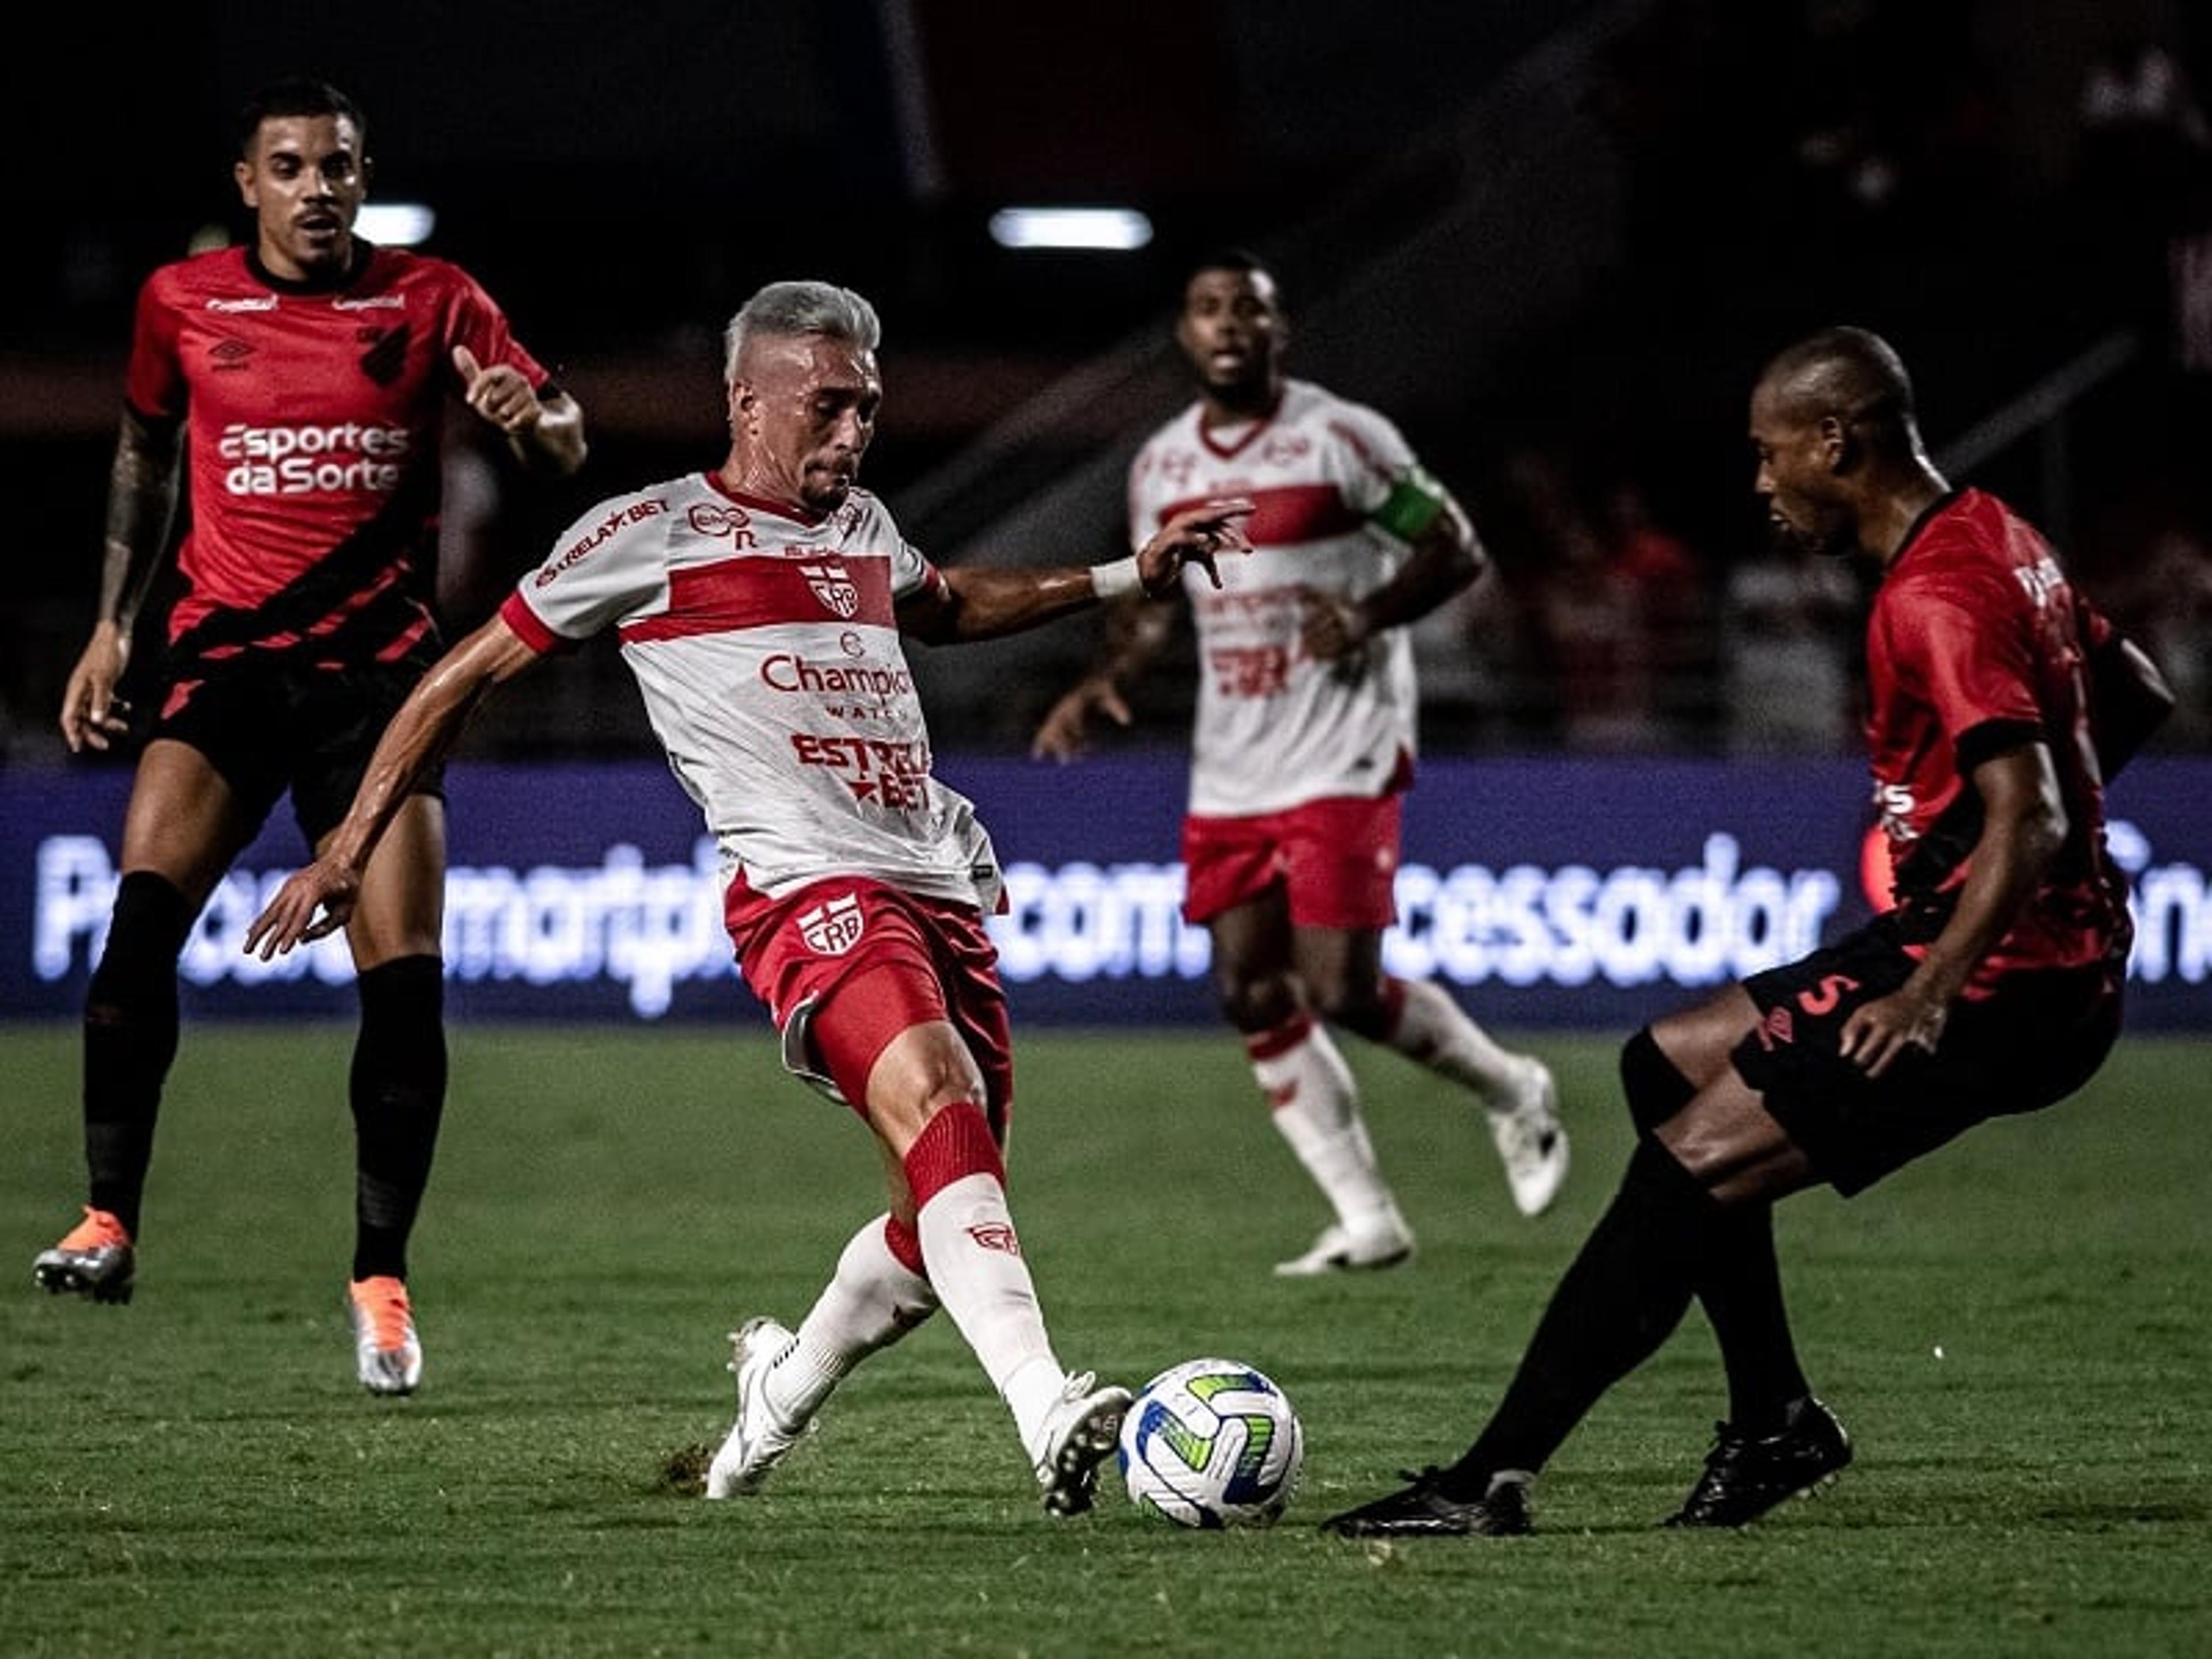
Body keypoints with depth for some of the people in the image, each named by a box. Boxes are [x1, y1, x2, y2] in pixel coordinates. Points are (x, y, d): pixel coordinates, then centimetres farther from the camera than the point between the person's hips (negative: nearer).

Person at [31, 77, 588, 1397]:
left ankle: (382, 1279, 3)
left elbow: (564, 441, -1)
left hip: (380, 662, 0)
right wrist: (114, 622, 16)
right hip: (226, 647, 1)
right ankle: (110, 1222, -17)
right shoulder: (183, 303, 5)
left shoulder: (431, 302, 1)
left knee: (405, 977, -8)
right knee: (145, 908, -22)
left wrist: (534, 418, -25)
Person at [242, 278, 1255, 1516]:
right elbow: (474, 674, 11)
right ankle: (1049, 1412, -47)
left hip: (941, 890, 8)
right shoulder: (654, 533, 4)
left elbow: (945, 607, 48)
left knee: (945, 1222, 5)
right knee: (940, 1113, -31)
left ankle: (783, 1389, 31)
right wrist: (350, 851, 10)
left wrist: (1126, 578, 41)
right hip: (808, 889, -8)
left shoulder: (862, 527, 23)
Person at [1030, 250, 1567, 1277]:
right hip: (1230, 775, 6)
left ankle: (1513, 1092, 15)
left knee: (1342, 988, -12)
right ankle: (1365, 1219, 9)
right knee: (1251, 993, 0)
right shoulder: (1160, 468, 9)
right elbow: (1153, 607, 20)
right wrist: (1099, 683, 2)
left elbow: (1455, 551, -7)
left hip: (1342, 759, -6)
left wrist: (1367, 614, -24)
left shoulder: (1342, 439, -8)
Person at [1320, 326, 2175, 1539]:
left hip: (1998, 980, -11)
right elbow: (2136, 697, 25)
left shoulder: (1936, 600, -19)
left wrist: (1932, 994, -31)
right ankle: (1775, 1420, 17)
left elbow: (2028, 824, -29)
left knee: (1692, 1166, -14)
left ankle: (1491, 1482, -15)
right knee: (1669, 1064, 18)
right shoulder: (1993, 539, 12)